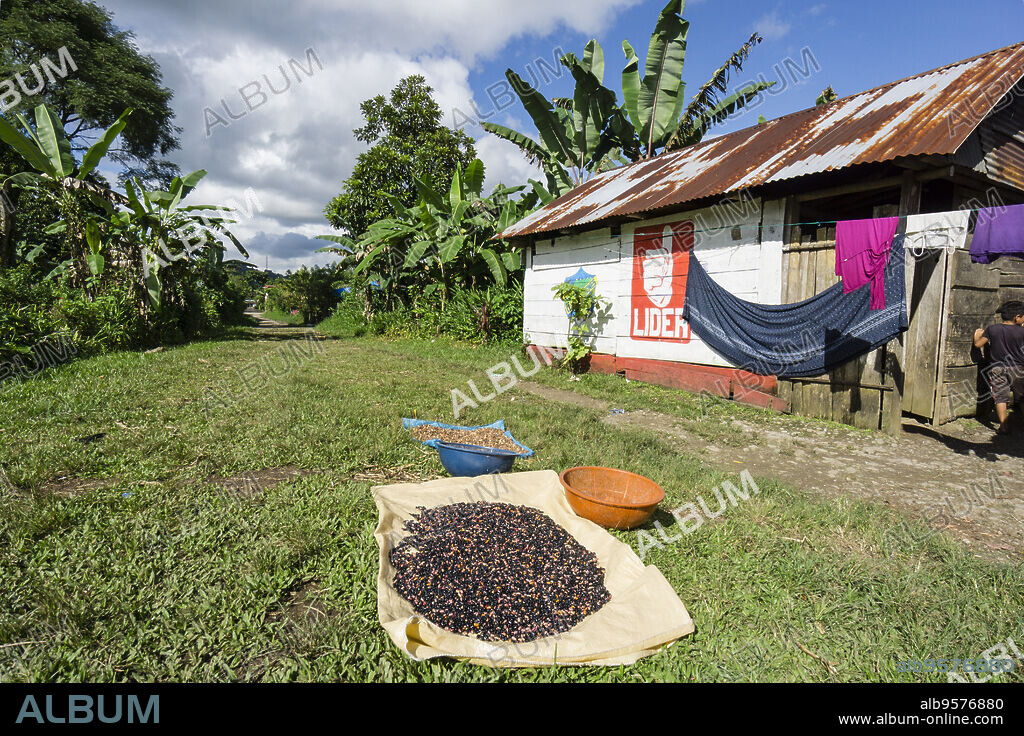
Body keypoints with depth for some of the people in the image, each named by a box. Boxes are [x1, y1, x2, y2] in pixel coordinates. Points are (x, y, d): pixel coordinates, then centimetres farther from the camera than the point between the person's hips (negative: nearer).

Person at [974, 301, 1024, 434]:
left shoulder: (992, 329, -5)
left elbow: (978, 344, -1)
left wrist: (977, 335, 20)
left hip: (997, 368, 1)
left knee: (1001, 397, 1)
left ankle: (1004, 425, -3)